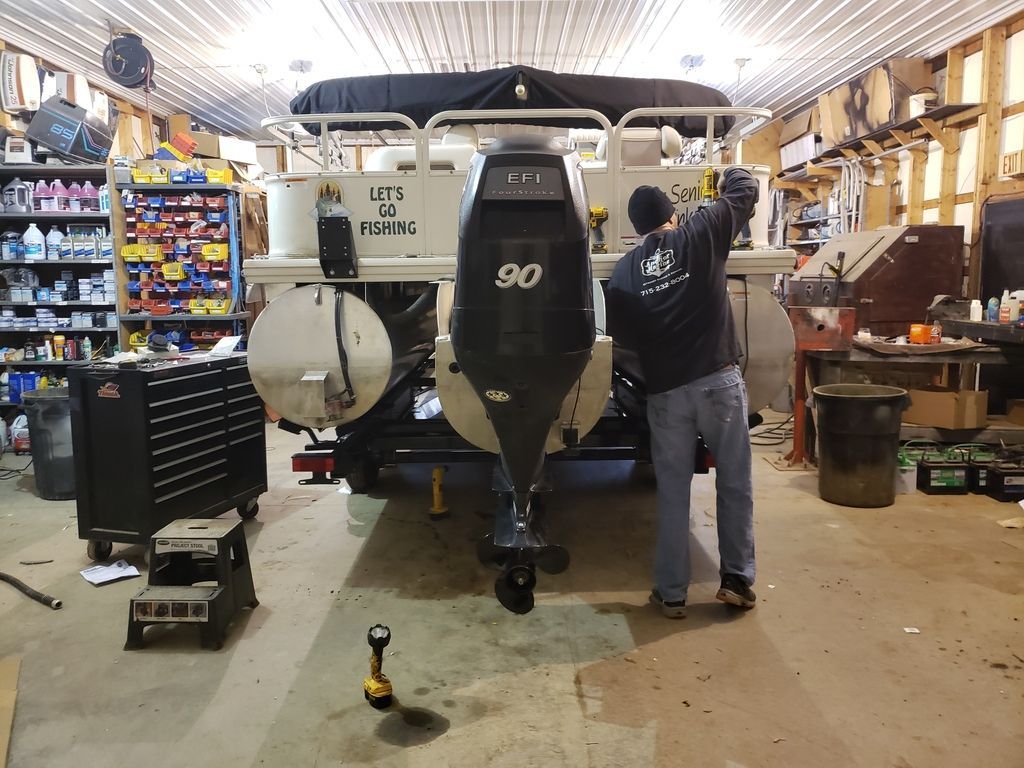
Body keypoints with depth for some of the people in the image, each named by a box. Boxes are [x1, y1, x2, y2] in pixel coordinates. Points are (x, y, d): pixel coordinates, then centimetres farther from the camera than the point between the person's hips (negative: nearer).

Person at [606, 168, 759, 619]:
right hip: (718, 379, -1)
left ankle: (671, 593, 17)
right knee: (735, 483, 13)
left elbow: (621, 335, 8)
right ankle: (736, 579, 19)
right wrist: (730, 175, 33)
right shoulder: (701, 234, 0)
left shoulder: (624, 271, 6)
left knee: (672, 492, 10)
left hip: (665, 391, 2)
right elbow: (746, 192, 12)